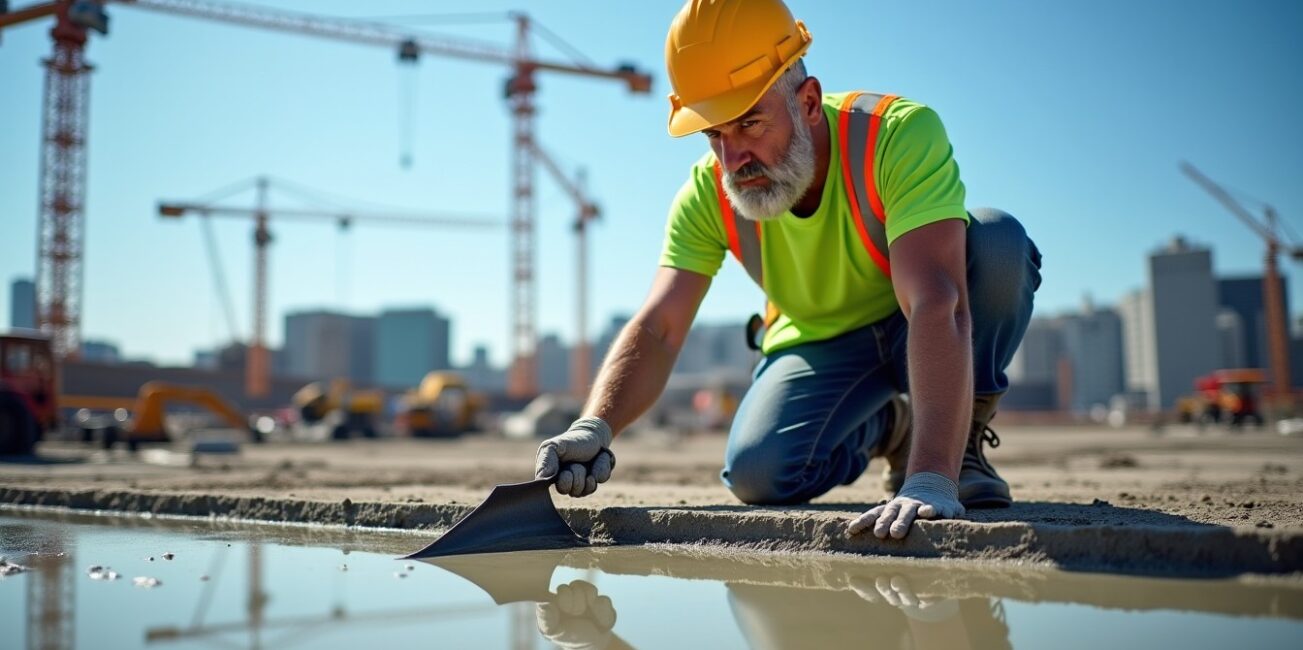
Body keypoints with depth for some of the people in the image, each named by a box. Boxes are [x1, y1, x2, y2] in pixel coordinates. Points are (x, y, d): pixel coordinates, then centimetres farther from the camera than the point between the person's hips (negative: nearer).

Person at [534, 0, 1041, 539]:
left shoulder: (901, 133, -33)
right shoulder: (707, 194, -19)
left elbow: (937, 305, -45)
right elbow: (657, 329, -22)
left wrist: (931, 480, -56)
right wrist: (594, 426, -43)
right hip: (821, 346, 3)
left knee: (997, 241, -33)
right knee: (758, 473, -23)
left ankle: (961, 438, -9)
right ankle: (886, 429, 11)